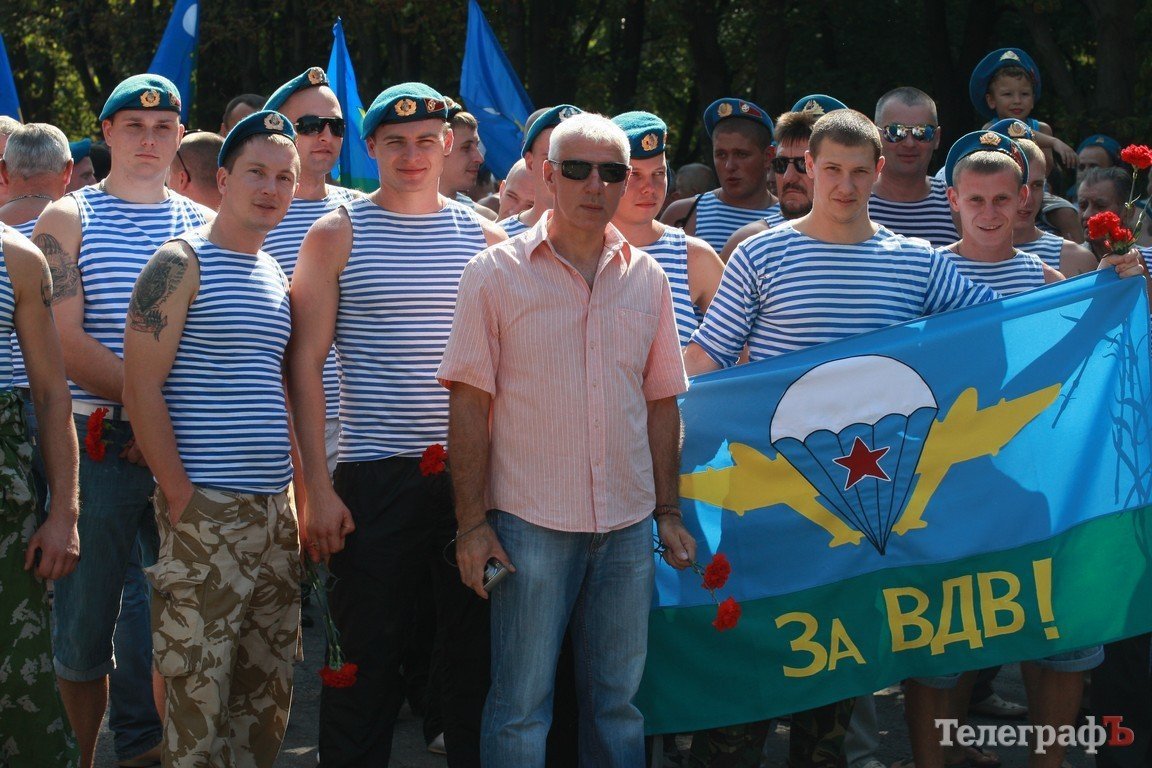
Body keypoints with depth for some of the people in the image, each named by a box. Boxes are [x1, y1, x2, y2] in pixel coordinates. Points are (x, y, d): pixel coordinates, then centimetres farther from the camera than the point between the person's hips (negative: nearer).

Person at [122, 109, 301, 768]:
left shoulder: (278, 277, 15)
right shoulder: (182, 264, -6)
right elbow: (141, 385, -11)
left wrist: (296, 485, 12)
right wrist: (180, 493, -15)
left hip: (274, 511, 7)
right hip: (206, 510, -7)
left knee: (269, 690, 11)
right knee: (197, 694, -5)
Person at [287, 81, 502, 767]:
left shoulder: (485, 236, 10)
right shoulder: (339, 234, 2)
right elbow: (305, 364, 0)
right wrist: (318, 486, -7)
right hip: (373, 478, -2)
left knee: (478, 655, 8)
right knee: (367, 664, 2)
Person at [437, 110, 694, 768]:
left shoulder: (647, 278, 9)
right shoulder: (497, 274, -2)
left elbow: (661, 402, 14)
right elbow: (470, 403, -4)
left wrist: (669, 511, 9)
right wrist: (473, 523, -9)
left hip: (629, 523, 4)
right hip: (530, 522, -3)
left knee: (619, 700, 10)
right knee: (521, 706, 0)